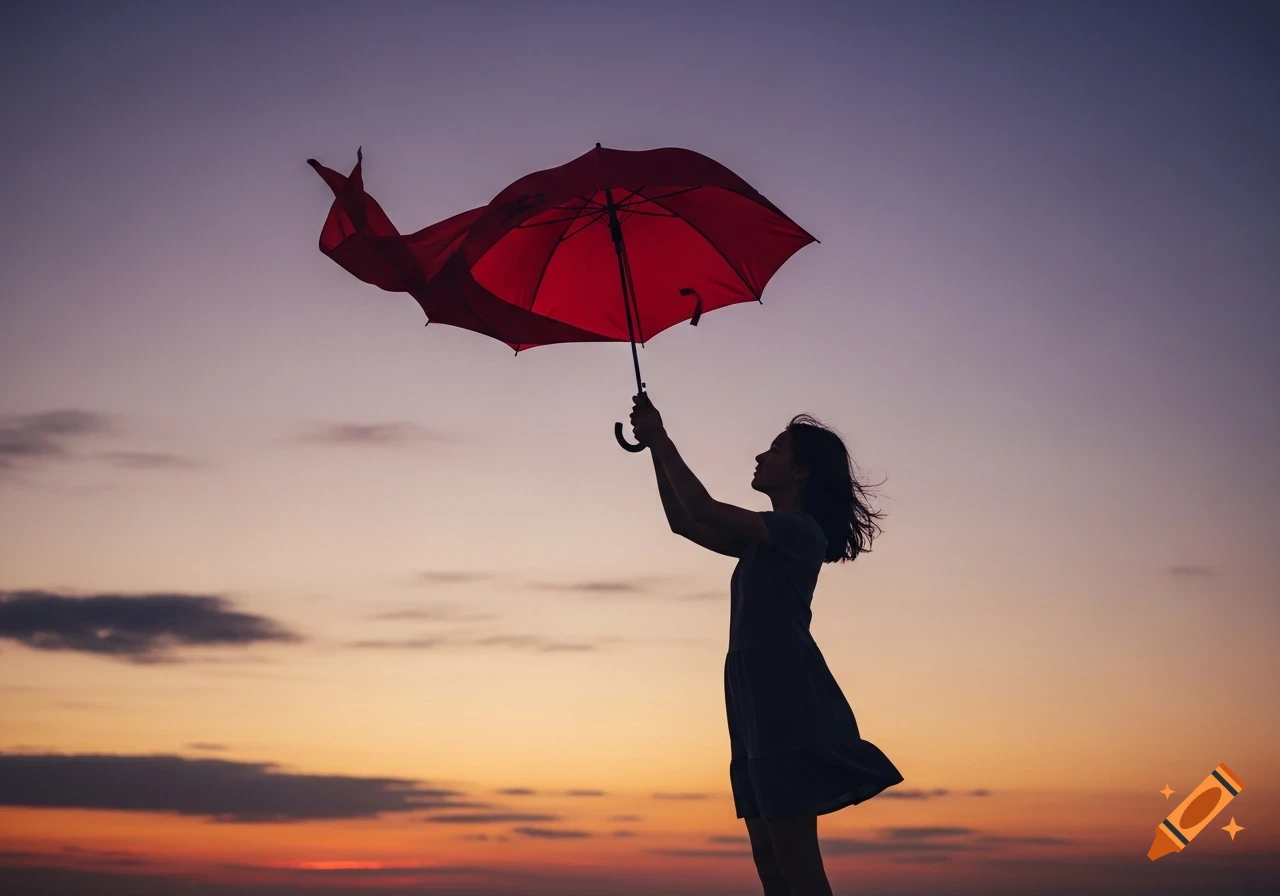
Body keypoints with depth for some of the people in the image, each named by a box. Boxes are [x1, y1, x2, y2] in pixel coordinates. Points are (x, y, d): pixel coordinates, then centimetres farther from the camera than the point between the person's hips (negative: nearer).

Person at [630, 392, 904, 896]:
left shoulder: (800, 530, -7)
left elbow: (704, 509, -13)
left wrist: (662, 439, -4)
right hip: (759, 698, 9)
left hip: (785, 696, -9)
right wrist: (655, 447, 18)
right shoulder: (766, 540, 20)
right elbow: (683, 522, 24)